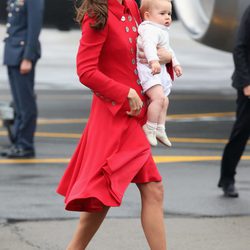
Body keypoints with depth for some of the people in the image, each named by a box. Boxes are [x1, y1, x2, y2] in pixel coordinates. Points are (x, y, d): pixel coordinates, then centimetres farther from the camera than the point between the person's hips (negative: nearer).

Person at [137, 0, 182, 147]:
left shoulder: (163, 32, 16)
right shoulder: (151, 30, -20)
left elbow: (168, 50, 33)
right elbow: (149, 44, -40)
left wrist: (175, 64, 31)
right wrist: (154, 60, -55)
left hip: (160, 71, 11)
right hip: (148, 69, -11)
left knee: (164, 100, 18)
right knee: (159, 97, -24)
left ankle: (160, 129, 27)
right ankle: (150, 129, -15)